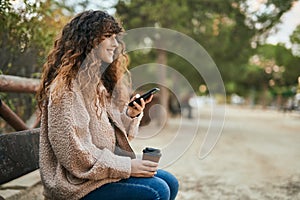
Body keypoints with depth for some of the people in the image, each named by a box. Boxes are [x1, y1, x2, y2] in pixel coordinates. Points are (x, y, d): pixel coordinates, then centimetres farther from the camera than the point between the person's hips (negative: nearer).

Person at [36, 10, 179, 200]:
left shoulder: (99, 82, 13)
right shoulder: (66, 86, -16)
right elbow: (73, 154, -22)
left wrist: (130, 115, -6)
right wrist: (126, 167, -19)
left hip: (101, 168, 9)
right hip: (76, 184, -9)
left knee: (170, 182, 1)